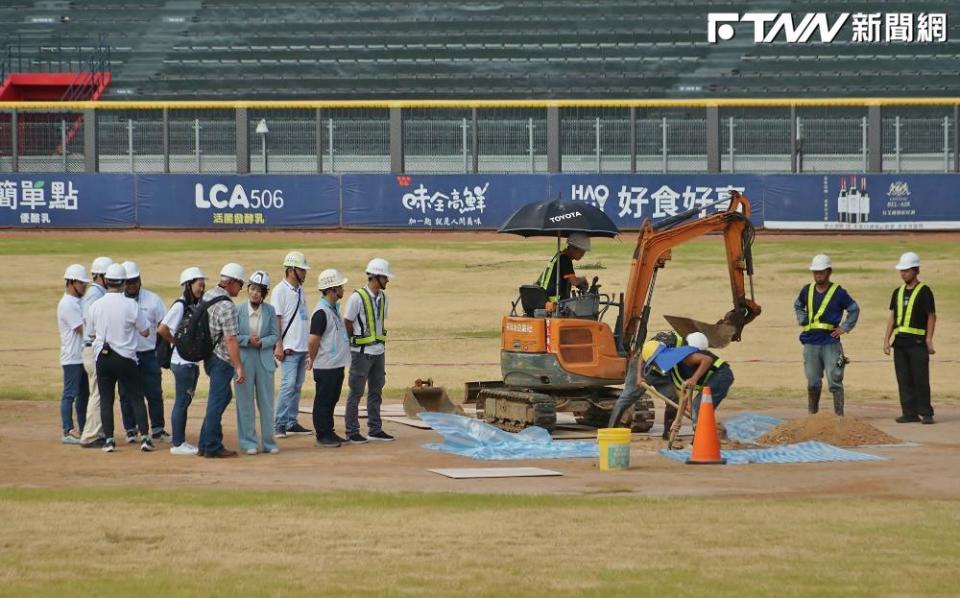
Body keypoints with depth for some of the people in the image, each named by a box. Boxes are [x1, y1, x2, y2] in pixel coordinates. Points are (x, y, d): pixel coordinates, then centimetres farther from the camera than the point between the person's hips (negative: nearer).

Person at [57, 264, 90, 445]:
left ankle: (83, 430, 18)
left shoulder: (78, 302, 15)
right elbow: (83, 329, -19)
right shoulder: (67, 304, -14)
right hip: (72, 358, -9)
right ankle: (67, 432, -5)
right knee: (70, 394, -6)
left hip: (83, 357, 9)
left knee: (83, 394, 12)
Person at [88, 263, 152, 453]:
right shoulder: (131, 305, -11)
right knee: (136, 398, 5)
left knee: (106, 399, 8)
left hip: (103, 357, 2)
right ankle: (144, 437, -2)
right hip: (126, 357, -2)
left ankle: (108, 439, 4)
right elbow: (145, 332, -2)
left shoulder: (96, 306, -3)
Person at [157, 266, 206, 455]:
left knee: (186, 401, 13)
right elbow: (162, 329, -22)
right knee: (181, 402, -4)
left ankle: (180, 441, 20)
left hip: (193, 361, 9)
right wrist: (177, 342, -9)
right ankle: (177, 444, 1)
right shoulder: (180, 305, -15)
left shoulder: (197, 306, 11)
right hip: (182, 361, -9)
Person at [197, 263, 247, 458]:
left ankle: (205, 444, 20)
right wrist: (239, 367, -20)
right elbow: (230, 340, -23)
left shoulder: (207, 296, 8)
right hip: (222, 359, -9)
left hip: (208, 354, 9)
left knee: (224, 396, 20)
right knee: (217, 402, -2)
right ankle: (212, 447, 4)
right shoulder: (226, 306, -20)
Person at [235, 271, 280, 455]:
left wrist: (262, 342, -17)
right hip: (244, 360, -2)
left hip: (265, 360, 2)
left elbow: (275, 335, 2)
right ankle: (248, 442, 11)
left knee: (267, 402, 8)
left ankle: (268, 441, 18)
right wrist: (248, 340, -20)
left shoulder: (270, 310, 0)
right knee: (245, 403, 3)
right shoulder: (238, 310, -5)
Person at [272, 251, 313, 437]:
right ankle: (280, 424, -10)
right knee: (288, 385, -12)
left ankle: (292, 422, 13)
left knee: (297, 386, 9)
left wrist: (310, 344, 16)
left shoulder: (300, 290, 15)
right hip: (289, 348, -8)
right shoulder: (281, 290, -8)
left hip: (303, 347, 8)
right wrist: (279, 346, -18)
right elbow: (276, 319, -12)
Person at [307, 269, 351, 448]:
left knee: (332, 400, 16)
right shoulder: (321, 312, -19)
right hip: (325, 366, -9)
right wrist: (313, 360, -8)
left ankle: (328, 433, 25)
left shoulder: (333, 309, 13)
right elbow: (313, 341, -21)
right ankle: (322, 436, 6)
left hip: (337, 364, 9)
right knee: (323, 401, 0)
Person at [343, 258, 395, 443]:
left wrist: (381, 344, 13)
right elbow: (347, 324, -10)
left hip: (378, 350, 7)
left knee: (376, 391, 12)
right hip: (361, 352, -7)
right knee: (356, 392, -1)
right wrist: (358, 342, -3)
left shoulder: (382, 297, 8)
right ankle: (352, 432, 4)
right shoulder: (357, 297, -14)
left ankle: (375, 429, 19)